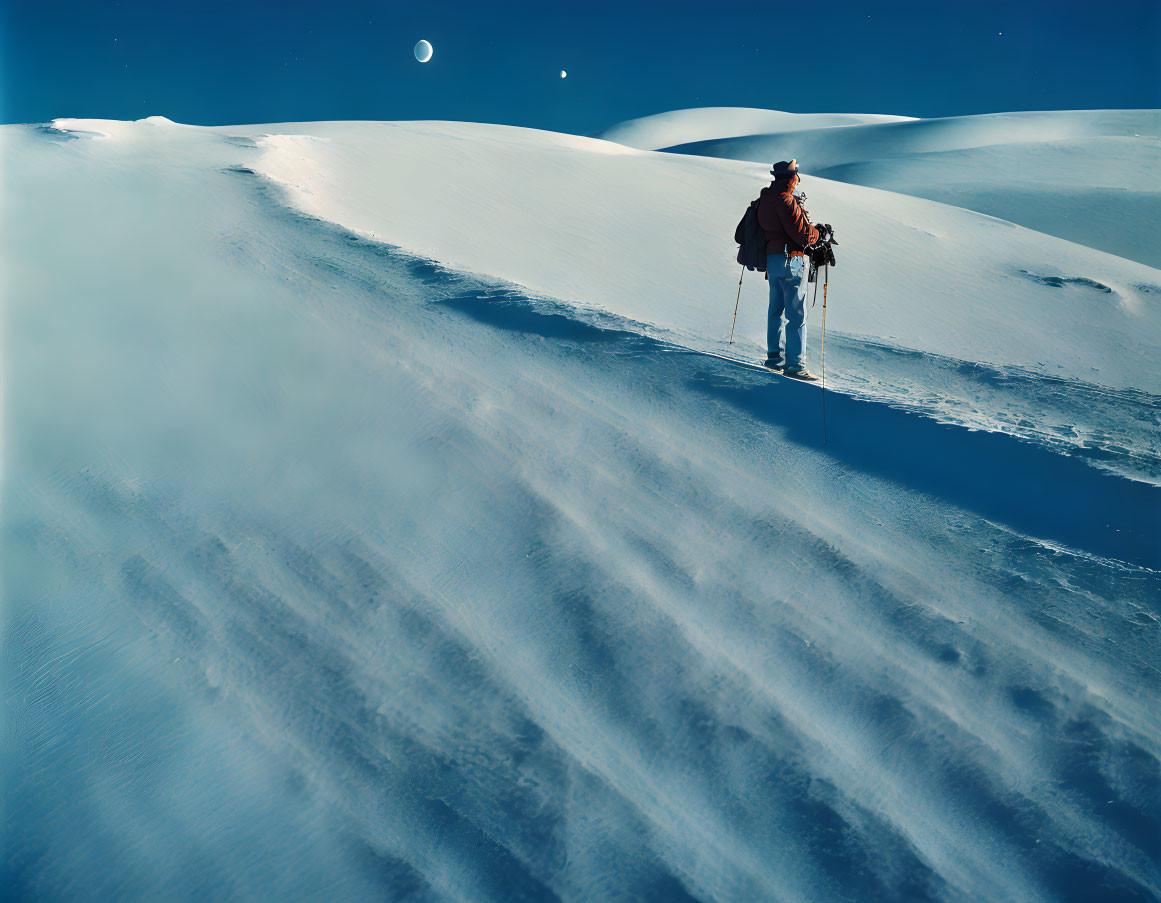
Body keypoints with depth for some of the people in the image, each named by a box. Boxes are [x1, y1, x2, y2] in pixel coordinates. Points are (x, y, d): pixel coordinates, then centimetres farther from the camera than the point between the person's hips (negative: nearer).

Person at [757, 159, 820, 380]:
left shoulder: (763, 199, 9)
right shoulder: (785, 200, -17)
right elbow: (803, 235, -19)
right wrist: (816, 232, 2)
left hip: (771, 259, 9)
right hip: (790, 260, -9)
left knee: (775, 310, 19)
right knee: (796, 315, -6)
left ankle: (773, 356, 29)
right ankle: (795, 365, -6)